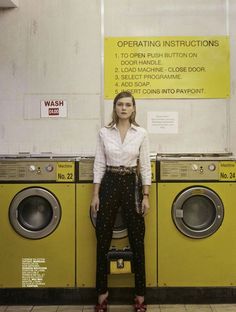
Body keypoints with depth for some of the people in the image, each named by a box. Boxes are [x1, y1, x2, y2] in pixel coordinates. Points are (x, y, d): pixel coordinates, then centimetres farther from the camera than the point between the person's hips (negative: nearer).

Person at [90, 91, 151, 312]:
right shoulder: (104, 133, 2)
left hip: (132, 184, -1)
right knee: (103, 240, 5)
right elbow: (99, 165, 3)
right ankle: (102, 292, 21)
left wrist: (146, 196, -4)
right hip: (109, 184, 1)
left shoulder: (141, 133, 0)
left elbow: (145, 167, 0)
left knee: (137, 240, 4)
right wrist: (95, 195, -2)